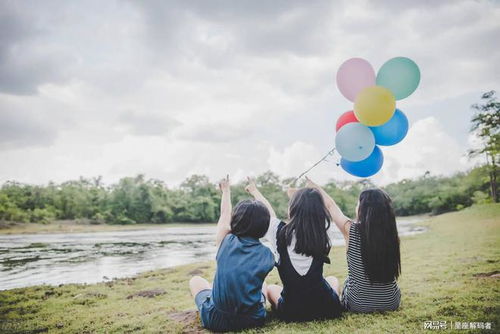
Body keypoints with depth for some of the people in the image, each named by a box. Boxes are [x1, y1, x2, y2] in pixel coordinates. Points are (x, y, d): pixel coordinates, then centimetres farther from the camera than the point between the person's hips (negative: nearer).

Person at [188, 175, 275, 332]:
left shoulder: (226, 242, -6)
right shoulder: (266, 254, -8)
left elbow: (225, 215, 12)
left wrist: (226, 190, 28)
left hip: (216, 321, -1)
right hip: (254, 319, 1)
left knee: (196, 280, 26)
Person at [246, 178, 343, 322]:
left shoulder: (280, 232, -12)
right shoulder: (323, 232, -9)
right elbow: (314, 208, 13)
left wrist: (255, 191, 28)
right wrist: (297, 196, 31)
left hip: (292, 312, 0)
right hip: (327, 308, 0)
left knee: (270, 288, 31)